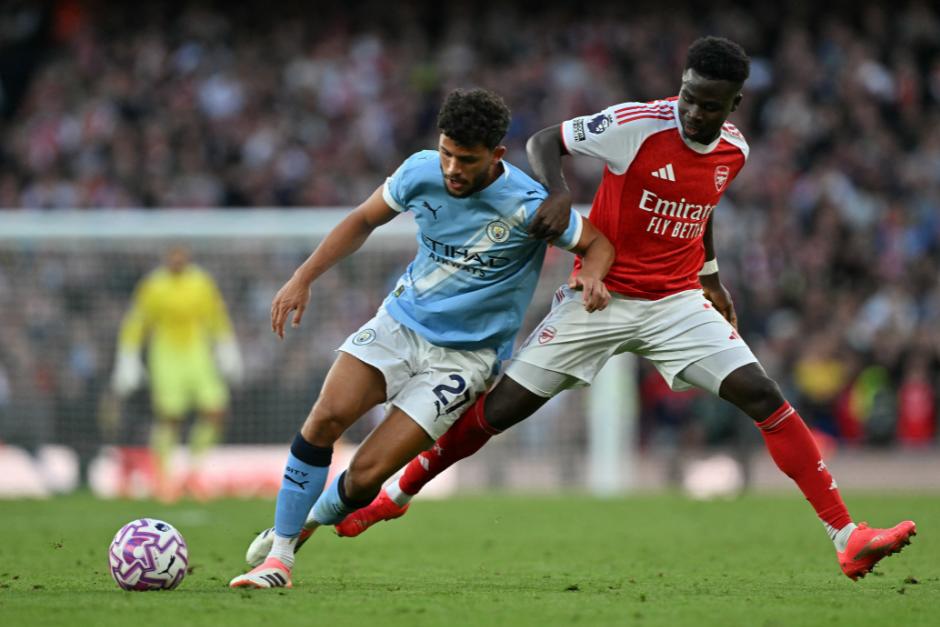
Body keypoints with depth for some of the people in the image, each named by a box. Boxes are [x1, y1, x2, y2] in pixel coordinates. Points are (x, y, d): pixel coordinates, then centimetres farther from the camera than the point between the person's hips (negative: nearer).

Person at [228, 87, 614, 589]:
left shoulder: (530, 207, -18)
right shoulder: (422, 171, -7)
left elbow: (597, 243, -1)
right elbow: (364, 219, 11)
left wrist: (591, 276, -24)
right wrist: (303, 278, 4)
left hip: (463, 355, -3)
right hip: (400, 320, 3)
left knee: (365, 475, -15)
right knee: (326, 417, -22)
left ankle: (309, 522, 18)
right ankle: (277, 558, -11)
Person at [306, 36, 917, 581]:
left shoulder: (733, 152, 0)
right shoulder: (638, 125, -17)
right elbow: (545, 140, -8)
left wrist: (711, 278, 25)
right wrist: (557, 191, -27)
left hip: (678, 302, 3)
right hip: (600, 297, -3)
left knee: (763, 397, -14)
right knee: (498, 409, -2)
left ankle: (848, 538, -12)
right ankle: (396, 495, 22)